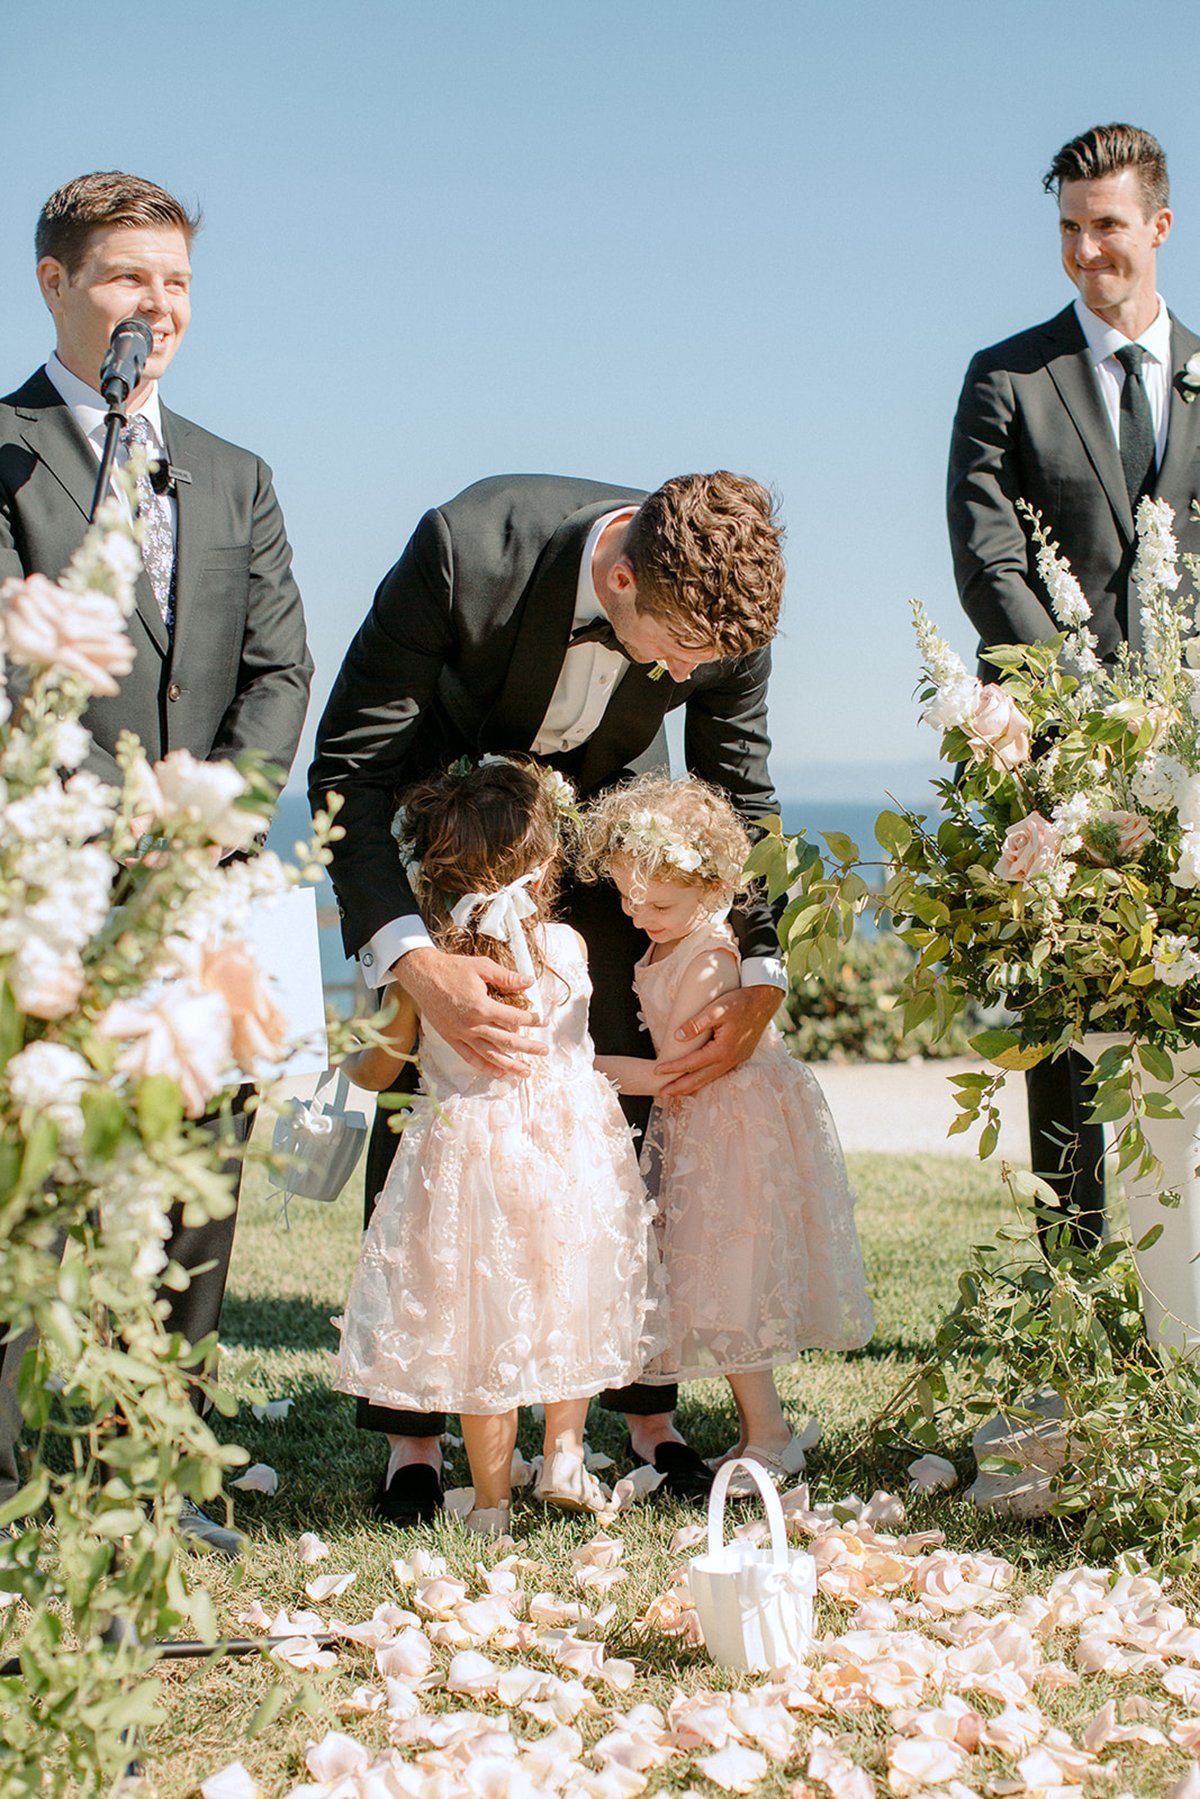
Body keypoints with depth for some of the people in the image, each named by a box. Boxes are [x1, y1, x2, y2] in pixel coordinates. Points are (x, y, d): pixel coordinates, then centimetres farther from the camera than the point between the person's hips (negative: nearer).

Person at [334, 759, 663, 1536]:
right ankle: (565, 1455, 21)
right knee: (566, 1298, 21)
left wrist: (347, 1061, 24)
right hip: (570, 1148, 0)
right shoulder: (568, 946, -8)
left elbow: (382, 1069, 2)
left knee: (480, 1328, 8)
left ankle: (492, 1499, 14)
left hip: (467, 1154, 0)